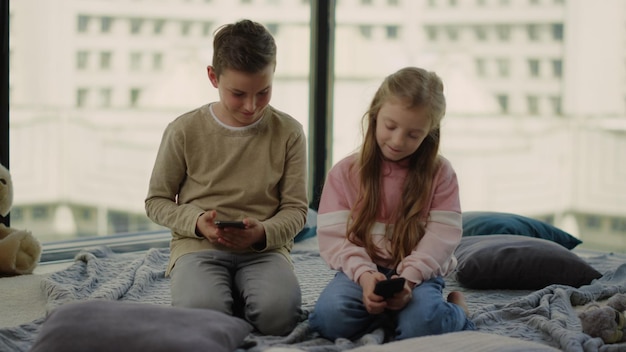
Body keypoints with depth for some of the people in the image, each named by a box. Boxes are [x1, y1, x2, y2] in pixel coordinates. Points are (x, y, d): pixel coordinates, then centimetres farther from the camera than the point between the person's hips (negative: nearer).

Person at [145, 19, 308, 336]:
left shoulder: (288, 132, 2)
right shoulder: (185, 131, 0)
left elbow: (296, 208, 5)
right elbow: (157, 201, 8)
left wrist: (263, 232, -17)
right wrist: (197, 222, -13)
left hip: (264, 248, 1)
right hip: (198, 246, 0)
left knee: (278, 314, -33)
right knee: (202, 312, -34)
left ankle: (238, 297, 3)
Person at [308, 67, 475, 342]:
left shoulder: (440, 173, 3)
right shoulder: (344, 173, 3)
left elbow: (443, 234, -6)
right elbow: (333, 236, -5)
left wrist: (409, 276, -23)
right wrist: (364, 274, -23)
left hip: (419, 274, -1)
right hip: (362, 271, 1)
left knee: (421, 327, -32)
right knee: (328, 318, -31)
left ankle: (455, 311, 2)